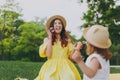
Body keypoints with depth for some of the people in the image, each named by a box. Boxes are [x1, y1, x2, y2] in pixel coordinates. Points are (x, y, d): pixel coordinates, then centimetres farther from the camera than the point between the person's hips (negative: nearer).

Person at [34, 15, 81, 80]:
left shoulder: (67, 40, 9)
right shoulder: (47, 39, 8)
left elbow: (71, 56, 8)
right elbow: (48, 55, -8)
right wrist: (50, 37, -4)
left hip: (65, 67, 1)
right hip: (51, 68, 0)